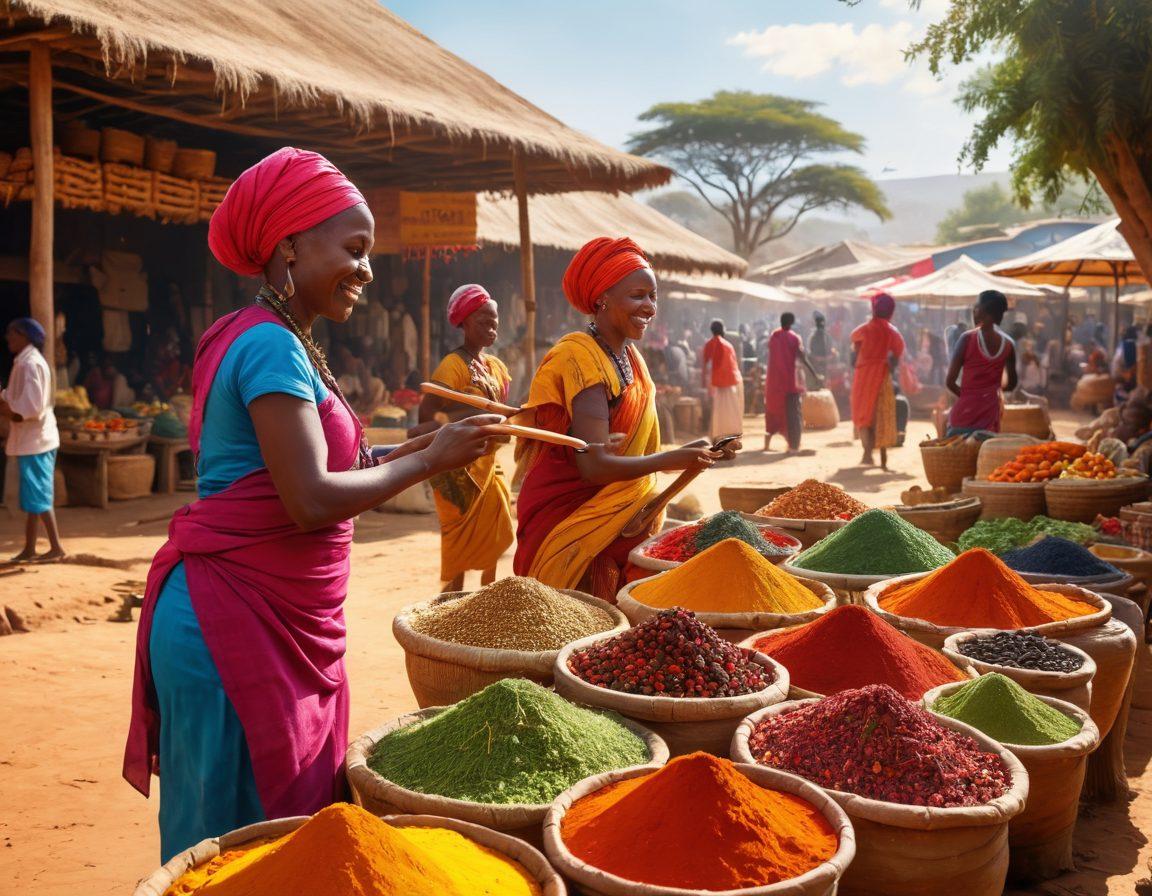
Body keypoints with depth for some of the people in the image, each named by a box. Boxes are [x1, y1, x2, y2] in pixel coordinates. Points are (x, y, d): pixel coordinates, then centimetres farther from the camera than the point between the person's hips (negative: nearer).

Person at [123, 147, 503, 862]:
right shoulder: (272, 346, -16)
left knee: (297, 815, 16)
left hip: (278, 624, 9)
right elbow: (312, 501, -23)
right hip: (238, 621, -9)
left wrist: (415, 449, 5)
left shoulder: (279, 342, 14)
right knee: (245, 831, 3)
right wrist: (431, 460, -12)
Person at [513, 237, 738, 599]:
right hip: (571, 522, -8)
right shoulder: (582, 358, -17)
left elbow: (635, 450, 11)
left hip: (621, 523, 8)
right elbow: (594, 465, -24)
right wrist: (673, 460, -24)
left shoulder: (632, 359, 10)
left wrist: (699, 454, 0)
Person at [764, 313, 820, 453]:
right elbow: (803, 359, -13)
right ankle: (793, 445, -6)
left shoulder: (772, 337, 7)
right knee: (792, 413, -1)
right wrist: (815, 376, -12)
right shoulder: (794, 338, -7)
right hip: (789, 380, -4)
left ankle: (767, 442, 19)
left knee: (773, 410, 17)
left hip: (774, 380, 5)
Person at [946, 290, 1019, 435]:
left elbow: (950, 381, -8)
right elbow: (1011, 384, 12)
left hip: (964, 415, -4)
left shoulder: (968, 338, -9)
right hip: (990, 417, 4)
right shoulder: (1008, 344, 3)